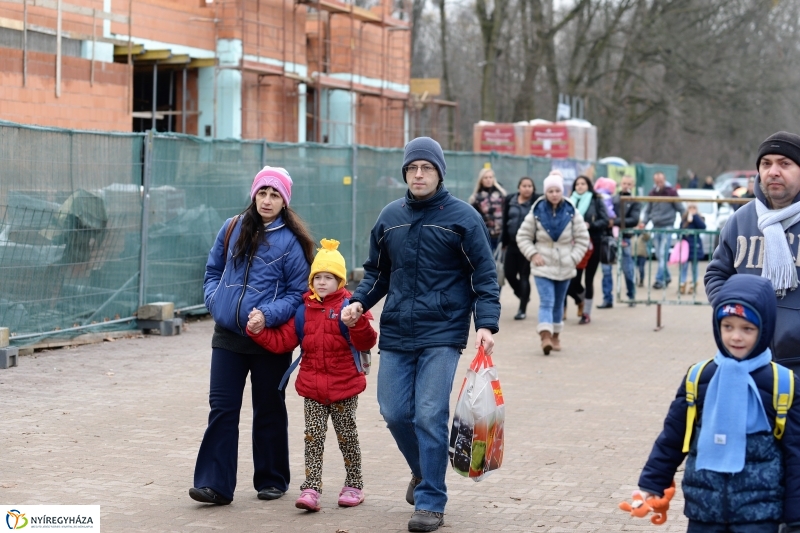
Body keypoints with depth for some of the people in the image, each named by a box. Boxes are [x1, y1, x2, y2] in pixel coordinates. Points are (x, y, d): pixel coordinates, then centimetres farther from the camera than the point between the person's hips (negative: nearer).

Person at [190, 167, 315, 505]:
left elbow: (297, 293, -6)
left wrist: (267, 315, -19)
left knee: (268, 411, 10)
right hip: (228, 336, 3)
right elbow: (213, 270, 16)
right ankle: (215, 484, -4)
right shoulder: (232, 229, 5)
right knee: (222, 408, -3)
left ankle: (272, 480, 23)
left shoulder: (291, 241, -7)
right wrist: (215, 302, -1)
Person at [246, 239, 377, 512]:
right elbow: (282, 341, 6)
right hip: (312, 388, 3)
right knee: (313, 436, -1)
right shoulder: (304, 309, 5)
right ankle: (311, 489, -2)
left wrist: (358, 322, -34)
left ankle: (354, 485, 22)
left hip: (344, 386, -3)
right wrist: (259, 330, -6)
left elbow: (366, 343, -16)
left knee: (346, 435, 9)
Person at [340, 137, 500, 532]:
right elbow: (377, 272, 18)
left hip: (442, 336, -4)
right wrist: (359, 301, -1)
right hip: (396, 334, 5)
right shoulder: (390, 217, 10)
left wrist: (486, 324, -15)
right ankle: (422, 471, 33)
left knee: (430, 416, -9)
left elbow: (484, 276, -3)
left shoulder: (462, 217, -3)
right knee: (395, 412, 5)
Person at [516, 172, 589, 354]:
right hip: (543, 266, -2)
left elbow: (582, 239, 3)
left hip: (565, 268, 2)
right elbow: (523, 237, 3)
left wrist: (573, 258, -6)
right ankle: (545, 336, -28)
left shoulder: (572, 213, -2)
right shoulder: (536, 213, -4)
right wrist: (533, 254, -10)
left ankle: (555, 336, 27)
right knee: (546, 302, -16)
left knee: (558, 304, 14)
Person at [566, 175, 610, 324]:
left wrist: (590, 225, -17)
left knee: (588, 279, 1)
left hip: (592, 244, -2)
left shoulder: (596, 201, 0)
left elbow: (605, 221, -4)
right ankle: (581, 301, 30)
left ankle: (587, 313, 14)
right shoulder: (571, 202, 7)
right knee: (572, 280, -3)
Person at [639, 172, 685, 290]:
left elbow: (680, 208, 1)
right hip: (656, 227, 5)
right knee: (658, 255, 8)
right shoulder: (652, 193, 11)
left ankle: (659, 279, -11)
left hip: (667, 227, -5)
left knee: (663, 255, -11)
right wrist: (644, 222, 2)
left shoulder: (671, 193, -3)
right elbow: (648, 210, 18)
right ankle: (667, 277, 24)